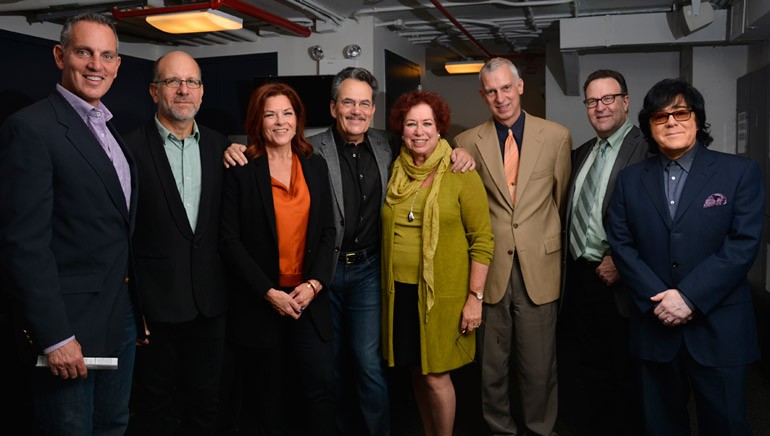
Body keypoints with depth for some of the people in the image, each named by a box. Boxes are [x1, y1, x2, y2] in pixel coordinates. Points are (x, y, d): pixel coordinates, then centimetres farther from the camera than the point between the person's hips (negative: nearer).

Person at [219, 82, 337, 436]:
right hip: (259, 303, -2)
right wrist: (270, 293, -13)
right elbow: (230, 240, -8)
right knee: (269, 395, 10)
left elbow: (327, 231, 6)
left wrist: (315, 283, -8)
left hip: (309, 298, 2)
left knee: (321, 384, -3)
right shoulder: (240, 170, -4)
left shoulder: (315, 165, 7)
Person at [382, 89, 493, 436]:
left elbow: (482, 241, -8)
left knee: (435, 376, 1)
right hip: (400, 292, 4)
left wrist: (475, 297, -12)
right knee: (416, 372, 15)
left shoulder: (461, 176, -7)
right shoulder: (393, 173, 6)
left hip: (443, 295, -4)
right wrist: (386, 287, 7)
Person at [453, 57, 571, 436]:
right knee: (493, 366, 11)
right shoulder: (468, 142, 3)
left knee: (539, 365, 9)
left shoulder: (557, 137, 3)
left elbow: (562, 201, 10)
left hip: (539, 269, 0)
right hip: (490, 268, 1)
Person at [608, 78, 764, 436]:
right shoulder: (630, 180, 7)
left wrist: (689, 297, -17)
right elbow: (621, 244, 1)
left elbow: (744, 243, -9)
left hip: (719, 329, -2)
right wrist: (658, 299, -11)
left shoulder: (740, 172, 0)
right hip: (655, 326, 2)